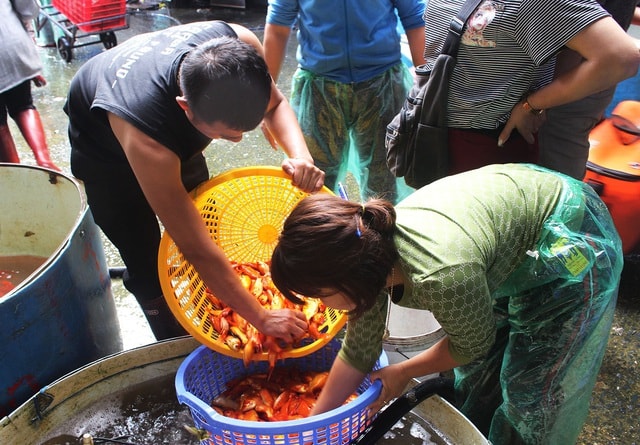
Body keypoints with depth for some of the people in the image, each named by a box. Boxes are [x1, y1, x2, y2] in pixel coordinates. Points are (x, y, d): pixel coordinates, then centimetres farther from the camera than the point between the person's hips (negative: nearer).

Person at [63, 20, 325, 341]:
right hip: (105, 147, -4)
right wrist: (261, 317, -31)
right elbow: (196, 250, -40)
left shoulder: (240, 44, -37)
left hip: (175, 134, 5)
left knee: (202, 219, 12)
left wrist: (300, 156, -36)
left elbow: (275, 104, -15)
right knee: (148, 269, -5)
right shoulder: (146, 132, -48)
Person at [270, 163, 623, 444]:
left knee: (534, 389, 5)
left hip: (572, 246, -6)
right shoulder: (368, 252, -18)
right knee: (478, 369, 17)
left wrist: (402, 373, -3)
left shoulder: (442, 276, -42)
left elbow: (472, 346, -18)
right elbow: (358, 354, -4)